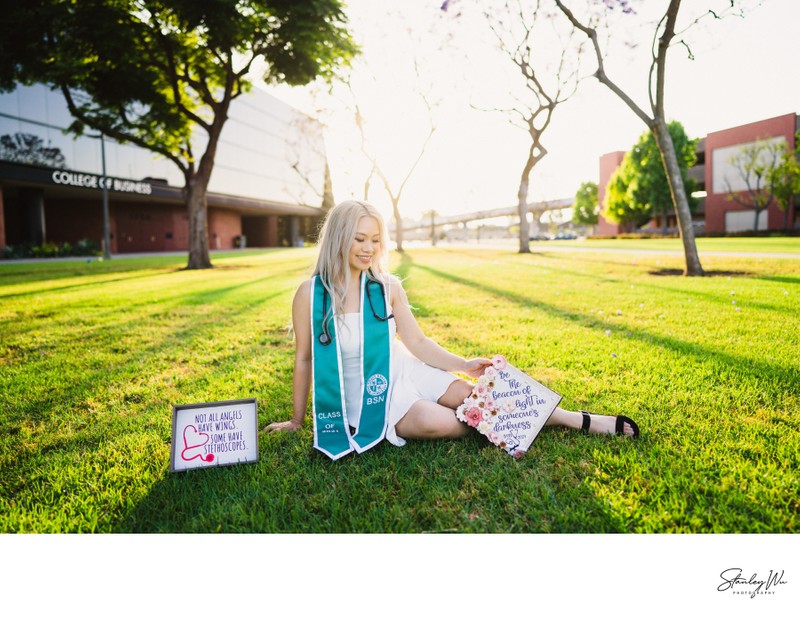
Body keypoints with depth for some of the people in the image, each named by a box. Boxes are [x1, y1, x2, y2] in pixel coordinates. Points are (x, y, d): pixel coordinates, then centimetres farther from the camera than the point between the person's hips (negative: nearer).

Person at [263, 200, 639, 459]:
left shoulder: (387, 287, -4)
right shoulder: (310, 293, -12)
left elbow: (417, 342, 2)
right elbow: (304, 359, -3)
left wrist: (464, 366, -9)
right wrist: (296, 421, 5)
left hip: (405, 373, 3)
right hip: (364, 394, -2)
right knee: (441, 423, -27)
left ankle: (584, 421, 1)